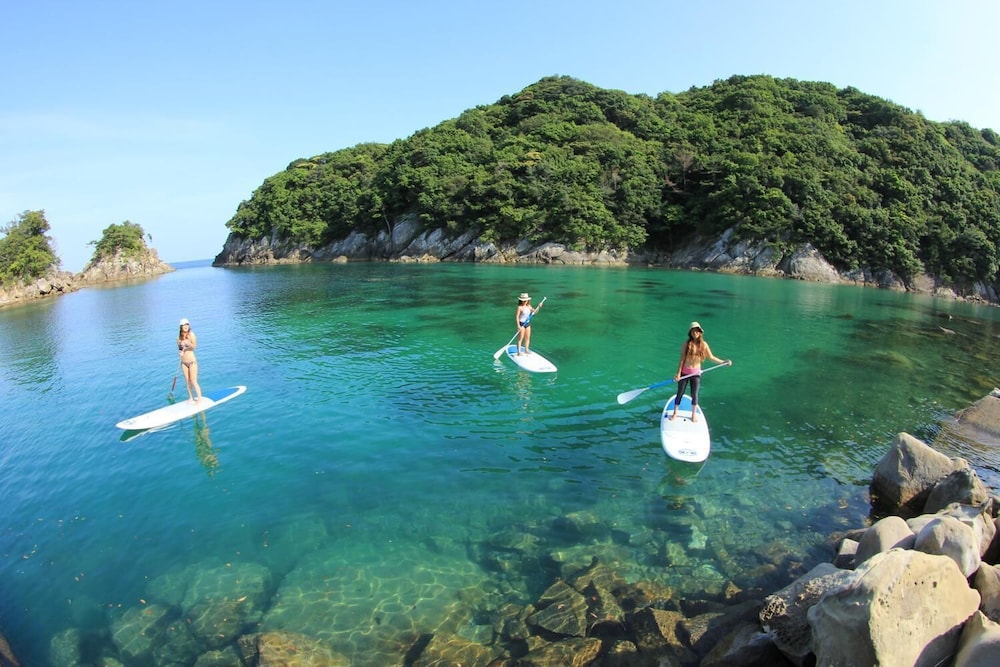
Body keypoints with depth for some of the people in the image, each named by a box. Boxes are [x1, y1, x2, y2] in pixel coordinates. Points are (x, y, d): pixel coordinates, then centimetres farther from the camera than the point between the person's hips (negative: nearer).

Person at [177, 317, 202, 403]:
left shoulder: (191, 334, -14)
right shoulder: (179, 337, 1)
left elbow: (194, 346, -28)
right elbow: (179, 348, 12)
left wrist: (188, 343, -49)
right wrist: (179, 352, -11)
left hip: (192, 361, -5)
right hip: (184, 362, 5)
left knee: (193, 381, -5)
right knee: (187, 382, 13)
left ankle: (199, 398, 6)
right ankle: (191, 398, 26)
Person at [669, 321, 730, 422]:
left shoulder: (703, 344, -4)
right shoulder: (686, 344, -11)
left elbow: (711, 357, 4)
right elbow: (682, 359, -10)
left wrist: (723, 362, -4)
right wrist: (678, 373, -12)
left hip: (696, 373, 2)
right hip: (684, 372, -2)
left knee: (694, 394, 8)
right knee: (680, 393, 7)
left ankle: (694, 414, 25)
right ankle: (675, 413, 21)